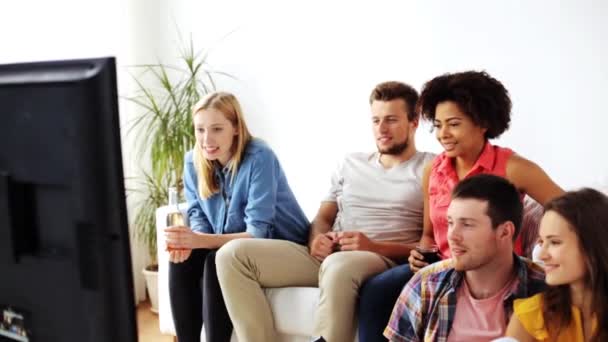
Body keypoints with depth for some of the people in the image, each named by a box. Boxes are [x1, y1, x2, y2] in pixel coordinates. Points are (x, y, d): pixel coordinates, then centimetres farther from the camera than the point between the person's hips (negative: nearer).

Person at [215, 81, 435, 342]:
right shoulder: (351, 164, 24)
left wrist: (375, 247, -17)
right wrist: (317, 239, -4)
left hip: (386, 261, -6)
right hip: (328, 256, 6)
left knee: (339, 266, -43)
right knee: (234, 254, -13)